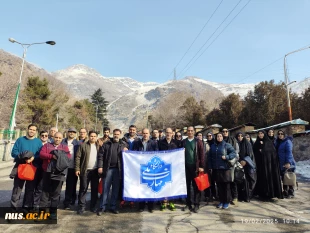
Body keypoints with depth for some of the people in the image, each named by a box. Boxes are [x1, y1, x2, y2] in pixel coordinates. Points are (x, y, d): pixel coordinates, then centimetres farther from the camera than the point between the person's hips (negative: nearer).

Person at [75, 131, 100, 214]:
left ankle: (93, 206, 22)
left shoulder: (99, 146, 8)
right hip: (85, 171, -2)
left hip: (95, 171, 2)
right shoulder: (83, 145, 1)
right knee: (83, 189, 5)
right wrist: (77, 169, -8)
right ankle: (82, 206, 17)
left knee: (95, 189, 9)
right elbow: (78, 157, -2)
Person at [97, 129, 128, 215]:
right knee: (105, 189, 4)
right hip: (108, 169, -1)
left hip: (118, 170, 2)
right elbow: (100, 155, 1)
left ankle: (113, 206, 23)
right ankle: (103, 207, 15)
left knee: (115, 189, 10)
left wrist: (126, 152, -6)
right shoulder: (106, 144, 5)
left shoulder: (123, 145, 9)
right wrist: (100, 166, -8)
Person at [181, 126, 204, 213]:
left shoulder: (198, 141, 1)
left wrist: (201, 166, -8)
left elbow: (201, 155, -2)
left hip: (195, 167, -2)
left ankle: (196, 205, 12)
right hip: (186, 167, 3)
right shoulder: (183, 142, 8)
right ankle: (188, 204, 19)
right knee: (187, 186, 8)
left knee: (196, 186, 4)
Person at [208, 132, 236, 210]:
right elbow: (209, 157, 13)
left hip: (225, 168, -4)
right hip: (216, 169, 4)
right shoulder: (213, 146, 11)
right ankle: (221, 201, 24)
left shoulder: (227, 145, -2)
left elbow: (233, 153, -7)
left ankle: (227, 202, 17)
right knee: (219, 186, 11)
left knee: (226, 186, 4)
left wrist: (226, 157, -20)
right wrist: (210, 167, 9)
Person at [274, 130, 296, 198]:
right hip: (281, 164, 7)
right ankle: (285, 192, 23)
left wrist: (288, 162, -25)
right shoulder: (277, 142, 11)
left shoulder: (287, 141, -11)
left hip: (287, 164, -7)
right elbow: (275, 151, 16)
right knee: (283, 178, 13)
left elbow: (289, 152, -18)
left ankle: (291, 193, 12)